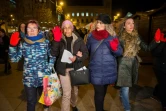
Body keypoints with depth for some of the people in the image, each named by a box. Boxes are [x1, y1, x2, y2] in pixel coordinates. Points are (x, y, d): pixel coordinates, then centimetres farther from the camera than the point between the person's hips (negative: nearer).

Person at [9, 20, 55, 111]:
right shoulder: (23, 44, -2)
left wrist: (49, 69, -7)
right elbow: (14, 59, -3)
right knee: (31, 101, 12)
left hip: (44, 77, 0)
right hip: (29, 78, 0)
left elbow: (52, 56, 2)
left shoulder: (45, 42, -4)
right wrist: (12, 45, -15)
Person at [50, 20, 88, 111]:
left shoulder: (78, 39, -2)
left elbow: (86, 53, -3)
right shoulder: (59, 39, -3)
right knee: (66, 93, -4)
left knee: (75, 89, 20)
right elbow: (53, 54, -14)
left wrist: (76, 58, -21)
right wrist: (56, 40, -25)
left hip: (75, 68, 2)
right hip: (64, 69, -2)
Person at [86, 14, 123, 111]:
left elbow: (120, 52, -7)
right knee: (99, 92, -1)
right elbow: (87, 50, 11)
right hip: (96, 70, -1)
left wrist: (115, 48, -25)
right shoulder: (91, 36, -2)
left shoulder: (112, 36, -4)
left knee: (103, 90, 21)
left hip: (109, 69, 2)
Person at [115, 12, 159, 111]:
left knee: (125, 85, 20)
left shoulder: (137, 36, 6)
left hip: (134, 64, 5)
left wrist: (156, 41, -11)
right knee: (126, 87, -2)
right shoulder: (120, 37, -8)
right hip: (124, 64, -5)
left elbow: (147, 48, 3)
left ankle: (121, 95, 50)